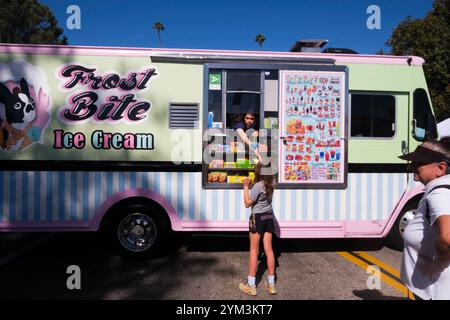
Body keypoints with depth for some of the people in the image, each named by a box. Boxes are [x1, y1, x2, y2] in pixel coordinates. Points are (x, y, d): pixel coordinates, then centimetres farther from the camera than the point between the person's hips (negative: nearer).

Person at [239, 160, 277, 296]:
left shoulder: (257, 185, -18)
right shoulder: (270, 184, 3)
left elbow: (247, 203, -14)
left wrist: (246, 187, -12)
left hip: (258, 218, -7)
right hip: (269, 217, 7)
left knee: (254, 251, 3)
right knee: (268, 249, 10)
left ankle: (251, 285, 11)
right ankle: (271, 284, 19)